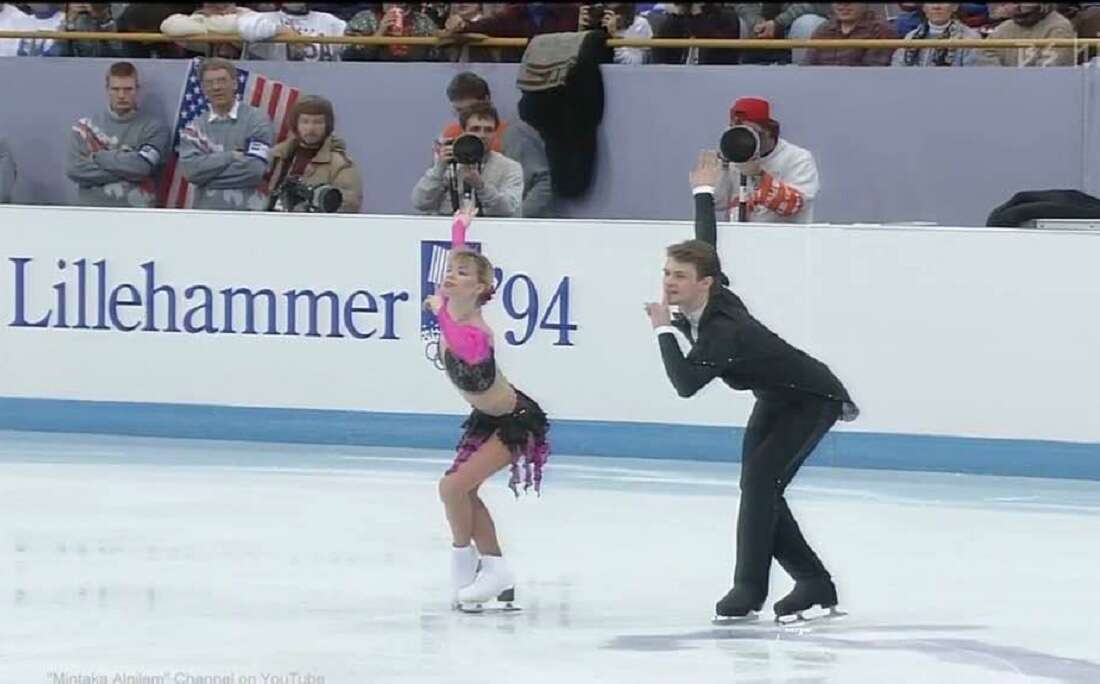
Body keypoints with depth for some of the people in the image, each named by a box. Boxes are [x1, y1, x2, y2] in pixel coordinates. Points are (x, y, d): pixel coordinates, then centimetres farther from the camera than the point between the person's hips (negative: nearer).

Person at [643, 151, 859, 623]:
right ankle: (814, 583, 16)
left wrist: (664, 330, -35)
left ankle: (748, 589, -19)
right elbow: (707, 246, 7)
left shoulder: (722, 331, -35)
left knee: (760, 479, -21)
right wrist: (703, 193, 22)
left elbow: (685, 383, -45)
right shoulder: (712, 297, -12)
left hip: (813, 399, -10)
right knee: (758, 486, 5)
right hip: (775, 399, 10)